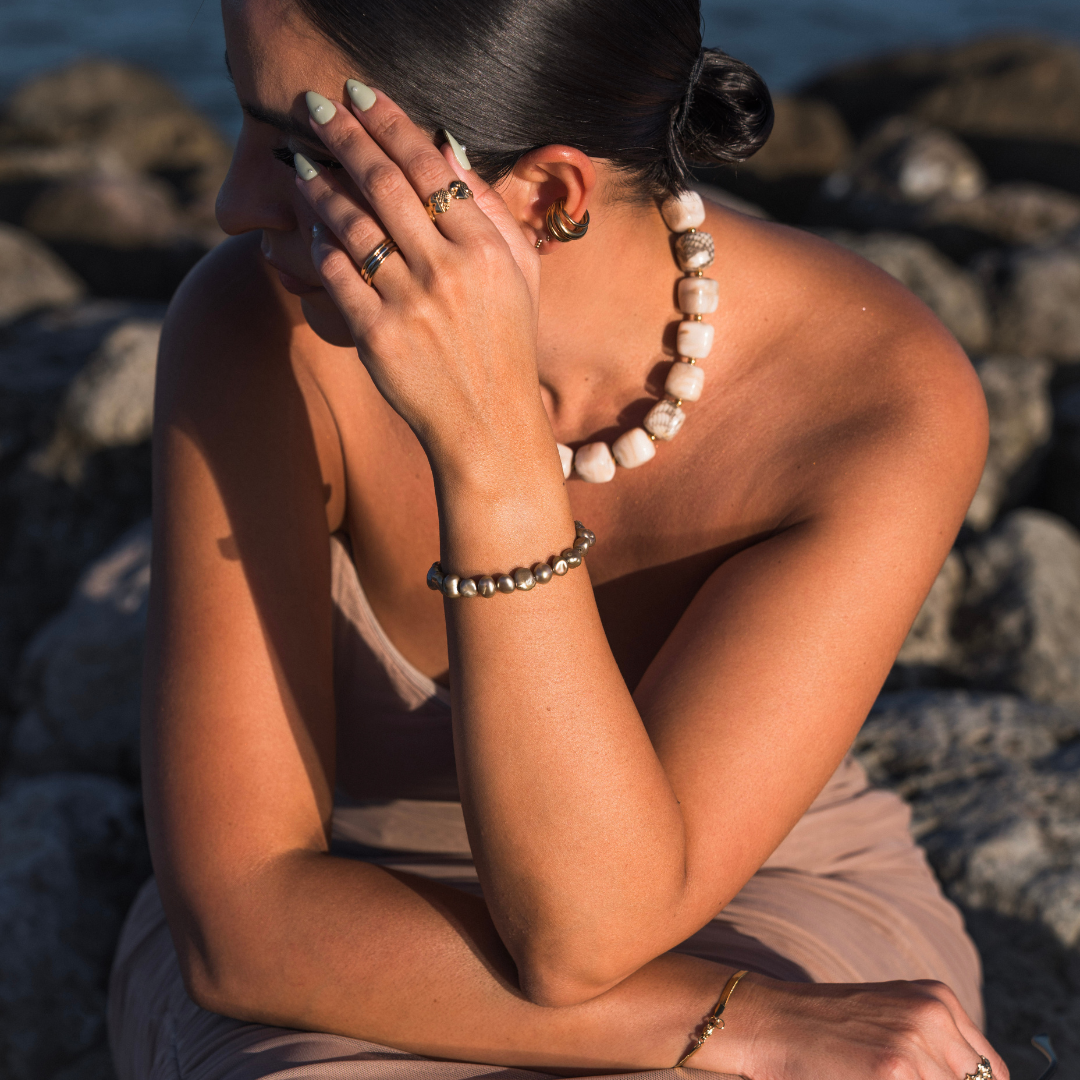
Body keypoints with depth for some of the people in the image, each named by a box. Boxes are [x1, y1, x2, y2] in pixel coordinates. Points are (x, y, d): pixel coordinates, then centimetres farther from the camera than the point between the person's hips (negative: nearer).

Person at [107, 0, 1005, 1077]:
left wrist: (491, 444, -38)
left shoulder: (893, 397, -24)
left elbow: (586, 931, -28)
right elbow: (244, 921, -24)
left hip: (753, 919, 0)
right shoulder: (257, 325, -22)